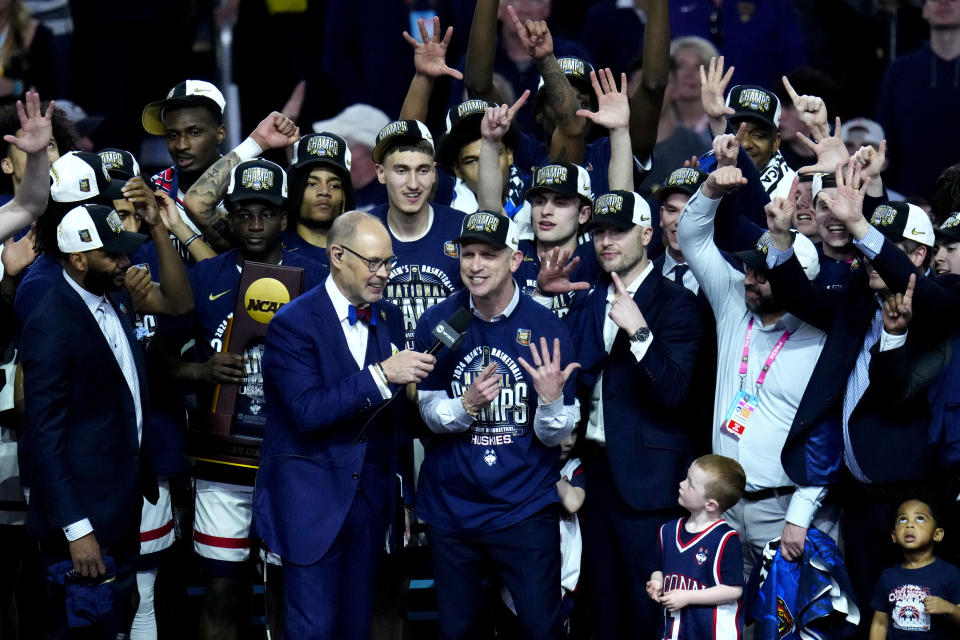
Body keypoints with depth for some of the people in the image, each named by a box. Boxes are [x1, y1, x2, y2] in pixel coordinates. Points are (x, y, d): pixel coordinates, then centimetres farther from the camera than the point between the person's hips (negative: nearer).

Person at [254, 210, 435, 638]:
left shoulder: (389, 318, 9)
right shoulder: (294, 324, -11)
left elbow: (393, 412, 12)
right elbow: (308, 410, -22)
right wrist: (380, 376, -27)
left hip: (370, 499, 6)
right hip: (314, 501, -6)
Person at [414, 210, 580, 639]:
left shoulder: (546, 329, -9)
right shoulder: (436, 323, -3)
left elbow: (555, 435, -6)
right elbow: (429, 413, 0)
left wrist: (551, 399, -27)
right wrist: (467, 405, -21)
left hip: (526, 507, -2)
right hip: (451, 505, 2)